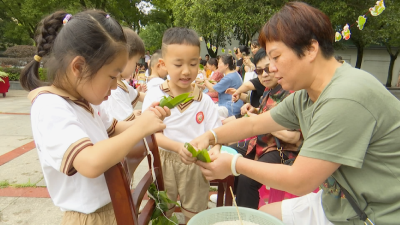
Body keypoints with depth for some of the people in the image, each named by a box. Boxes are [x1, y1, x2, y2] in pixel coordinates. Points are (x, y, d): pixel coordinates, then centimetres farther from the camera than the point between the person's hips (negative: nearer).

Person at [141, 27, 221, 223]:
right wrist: (178, 147, -28)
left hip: (196, 165, 1)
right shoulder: (155, 96, -6)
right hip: (163, 163, -1)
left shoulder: (204, 100, -2)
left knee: (195, 217, 18)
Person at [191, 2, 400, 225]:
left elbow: (299, 181, -25)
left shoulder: (346, 98, -29)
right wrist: (210, 136, -5)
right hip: (335, 206, 8)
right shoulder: (304, 96, -1)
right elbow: (253, 124, 8)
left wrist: (233, 163, -15)